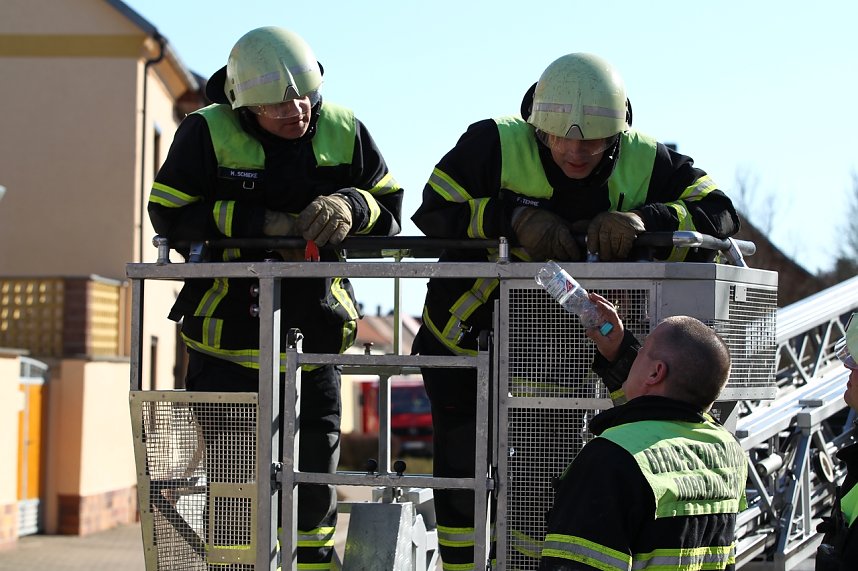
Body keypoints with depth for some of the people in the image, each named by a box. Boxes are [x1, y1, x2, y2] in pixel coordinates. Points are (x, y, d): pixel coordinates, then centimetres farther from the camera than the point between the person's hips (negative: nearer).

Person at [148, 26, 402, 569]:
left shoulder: (344, 132, -1)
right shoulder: (207, 132, -10)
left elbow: (390, 203, 5)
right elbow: (170, 215, -11)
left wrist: (349, 207, -18)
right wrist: (260, 225, -20)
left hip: (313, 334, 3)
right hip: (227, 335, -2)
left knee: (314, 474, 8)